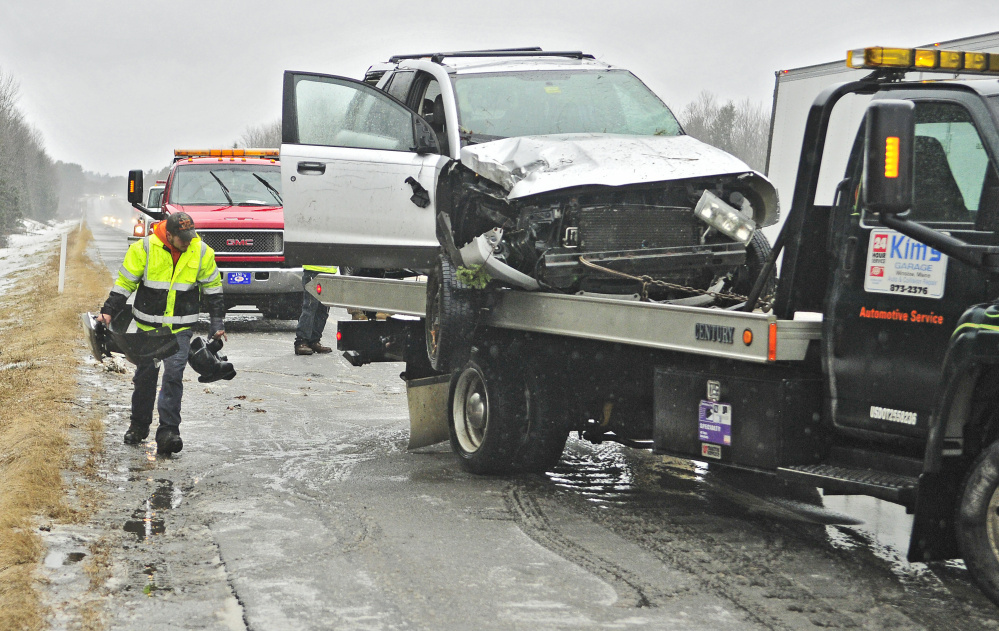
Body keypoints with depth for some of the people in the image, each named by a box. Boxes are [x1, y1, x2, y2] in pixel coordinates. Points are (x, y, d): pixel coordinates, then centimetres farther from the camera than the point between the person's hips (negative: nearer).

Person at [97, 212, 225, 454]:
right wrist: (109, 311, -4)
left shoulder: (202, 252, -5)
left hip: (181, 328, 0)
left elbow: (212, 287, 9)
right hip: (148, 325, 0)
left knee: (173, 375, -12)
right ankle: (139, 426, 29)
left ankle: (168, 432, -11)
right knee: (145, 376, 11)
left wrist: (217, 322, 8)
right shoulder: (144, 248, -11)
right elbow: (124, 282, 0)